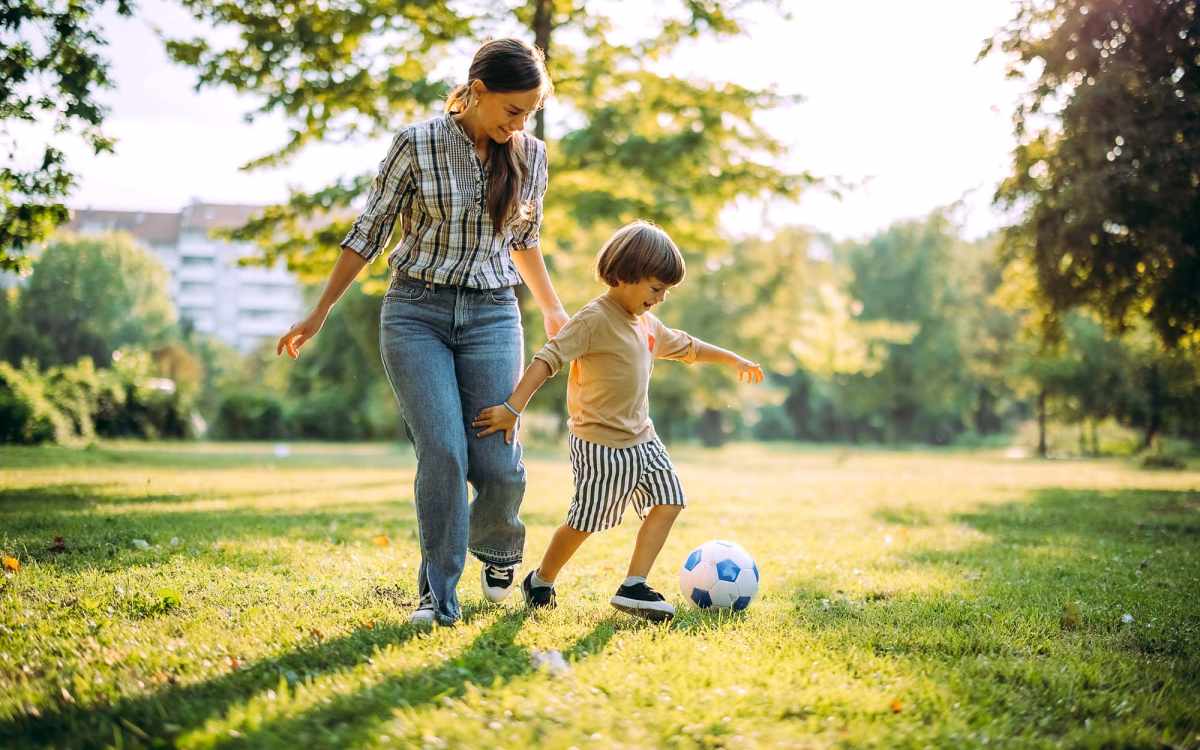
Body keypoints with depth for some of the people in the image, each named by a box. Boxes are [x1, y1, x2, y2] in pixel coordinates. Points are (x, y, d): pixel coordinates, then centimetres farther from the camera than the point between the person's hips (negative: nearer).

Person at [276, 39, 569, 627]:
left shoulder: (530, 156, 5)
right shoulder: (418, 144, -5)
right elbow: (368, 233, 1)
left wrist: (552, 309, 29)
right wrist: (320, 312, 2)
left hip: (492, 318, 2)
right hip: (415, 313, -2)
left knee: (497, 464, -7)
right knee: (442, 453, -15)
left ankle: (496, 548, 26)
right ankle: (439, 597, -2)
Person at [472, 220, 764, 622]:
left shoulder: (648, 324, 11)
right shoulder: (594, 319, -18)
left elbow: (686, 346, 29)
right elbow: (548, 359, -26)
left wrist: (733, 359, 38)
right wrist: (513, 407, -35)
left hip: (641, 438, 9)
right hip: (600, 443, -9)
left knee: (668, 501, -1)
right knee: (585, 521, 0)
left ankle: (633, 587, 1)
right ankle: (540, 582, 23)